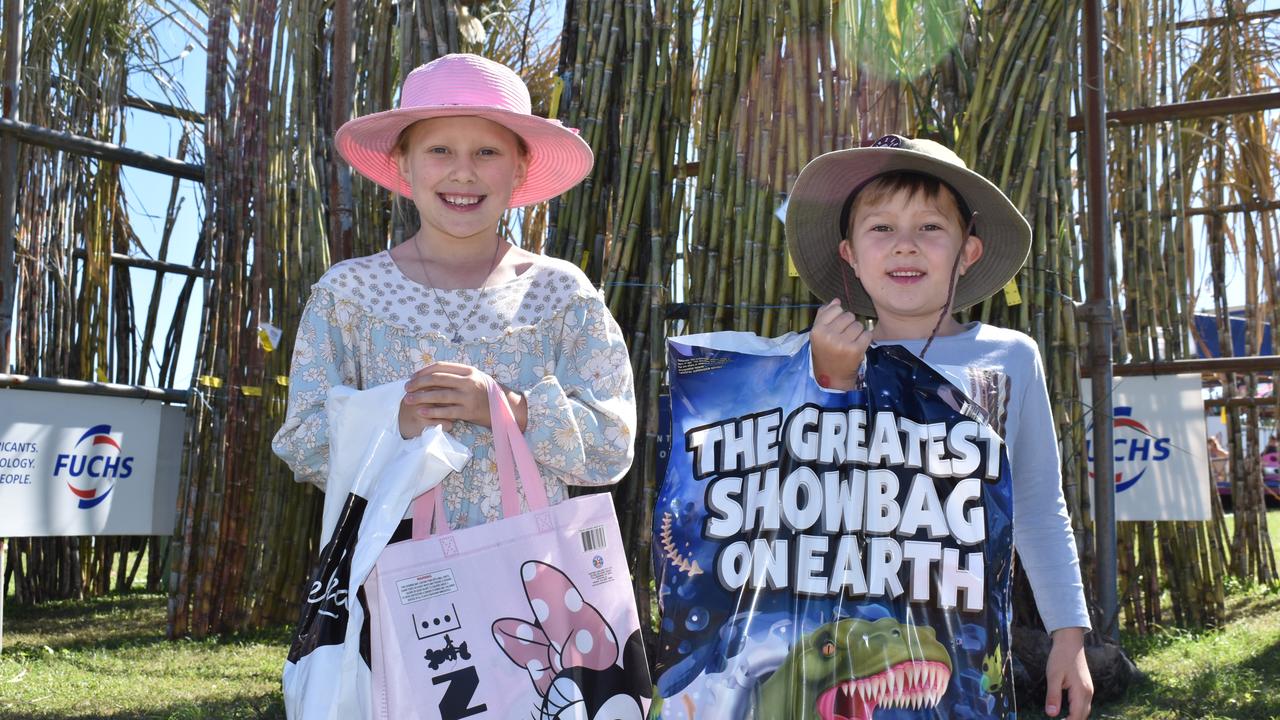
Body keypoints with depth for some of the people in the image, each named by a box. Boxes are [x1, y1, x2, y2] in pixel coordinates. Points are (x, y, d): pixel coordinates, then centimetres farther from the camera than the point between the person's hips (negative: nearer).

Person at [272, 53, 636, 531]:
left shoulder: (561, 292, 6)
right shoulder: (349, 291, 7)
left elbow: (611, 447, 0)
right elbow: (302, 448, 4)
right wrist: (395, 420, -14)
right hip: (390, 559, 0)